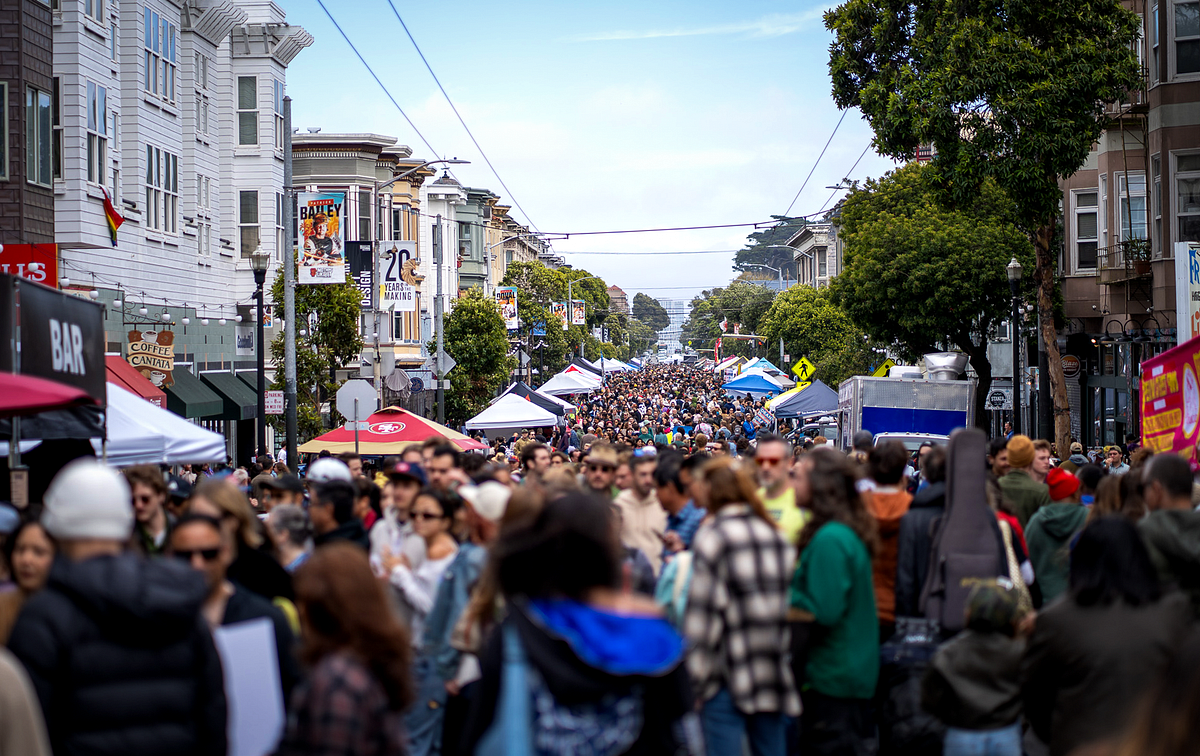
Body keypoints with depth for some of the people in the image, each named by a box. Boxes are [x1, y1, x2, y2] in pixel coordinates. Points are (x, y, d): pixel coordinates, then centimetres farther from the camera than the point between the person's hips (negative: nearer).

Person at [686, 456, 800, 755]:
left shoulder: (712, 537, -9)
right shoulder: (774, 534, 9)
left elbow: (702, 610, -13)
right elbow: (788, 598, 12)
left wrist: (693, 675, -9)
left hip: (728, 672, -6)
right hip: (773, 672, 6)